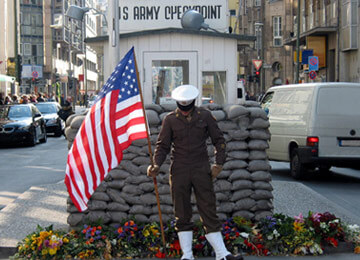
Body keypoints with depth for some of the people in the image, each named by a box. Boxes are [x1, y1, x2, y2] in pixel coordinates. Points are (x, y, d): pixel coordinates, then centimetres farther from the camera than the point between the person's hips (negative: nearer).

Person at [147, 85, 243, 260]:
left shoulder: (205, 116, 5)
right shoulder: (170, 120, 3)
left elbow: (219, 140, 10)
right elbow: (163, 145, 4)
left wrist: (219, 163, -1)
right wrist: (156, 165, -12)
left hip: (202, 171, 0)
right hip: (179, 172, 0)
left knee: (209, 211, -1)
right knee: (182, 215, 4)